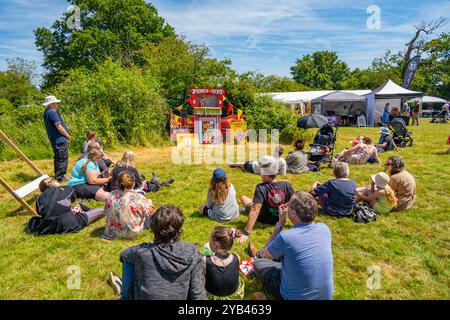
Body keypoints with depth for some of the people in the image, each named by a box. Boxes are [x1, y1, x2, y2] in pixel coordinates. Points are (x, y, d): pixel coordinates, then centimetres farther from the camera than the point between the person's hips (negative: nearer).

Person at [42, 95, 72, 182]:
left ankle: (58, 175, 29)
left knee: (58, 158, 19)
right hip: (60, 139, -10)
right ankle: (60, 177, 2)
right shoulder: (53, 112, -19)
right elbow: (59, 127, -20)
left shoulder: (47, 112, 13)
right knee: (63, 158, -3)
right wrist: (67, 136, -9)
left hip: (54, 139, 10)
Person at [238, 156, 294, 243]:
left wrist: (246, 233, -39)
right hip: (280, 219, 4)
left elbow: (255, 211, -40)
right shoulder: (286, 186, -22)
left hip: (263, 219, -3)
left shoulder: (261, 188, -33)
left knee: (243, 197, 16)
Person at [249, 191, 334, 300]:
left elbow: (266, 254, -7)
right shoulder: (324, 228, -14)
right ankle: (259, 254, 51)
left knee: (258, 262, 15)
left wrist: (280, 223, -11)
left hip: (295, 297, -5)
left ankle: (258, 254, 51)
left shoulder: (285, 237, -30)